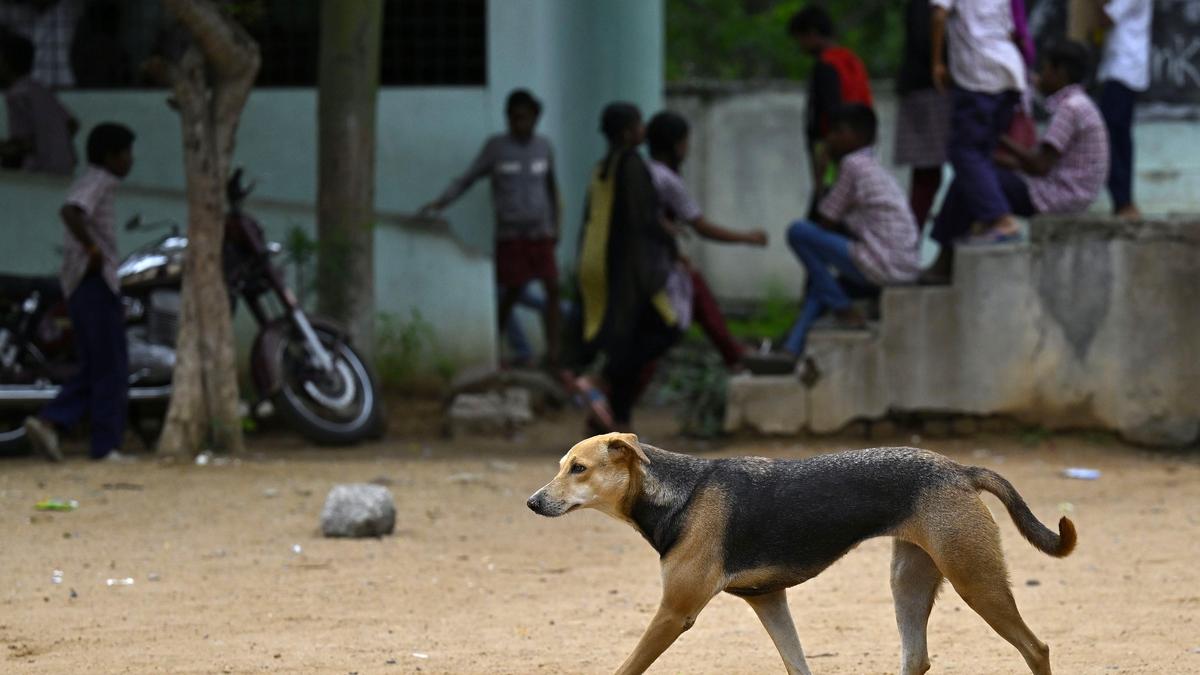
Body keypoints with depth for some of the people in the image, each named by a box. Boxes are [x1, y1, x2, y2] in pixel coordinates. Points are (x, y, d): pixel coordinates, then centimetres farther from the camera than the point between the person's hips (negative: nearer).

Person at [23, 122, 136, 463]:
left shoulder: (90, 181, 19)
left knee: (94, 369, 11)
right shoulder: (97, 182, -11)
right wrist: (93, 249, -23)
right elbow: (69, 212, -31)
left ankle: (49, 421, -3)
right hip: (97, 282, -10)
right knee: (111, 368, -4)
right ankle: (106, 446, -3)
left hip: (79, 288, 10)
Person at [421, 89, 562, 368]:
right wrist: (440, 202, -16)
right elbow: (467, 179, -4)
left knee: (552, 287, -6)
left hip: (540, 232, 3)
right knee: (511, 292, -1)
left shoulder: (543, 146, 7)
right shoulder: (496, 147, -4)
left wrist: (556, 224, 15)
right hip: (510, 233, -3)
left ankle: (553, 350, -4)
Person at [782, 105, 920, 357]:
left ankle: (844, 309, 0)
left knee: (798, 232, -6)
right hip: (905, 270, 10)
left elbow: (826, 223, -4)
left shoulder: (853, 165, -7)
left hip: (880, 268, -10)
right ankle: (793, 348, 22)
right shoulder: (877, 169, 20)